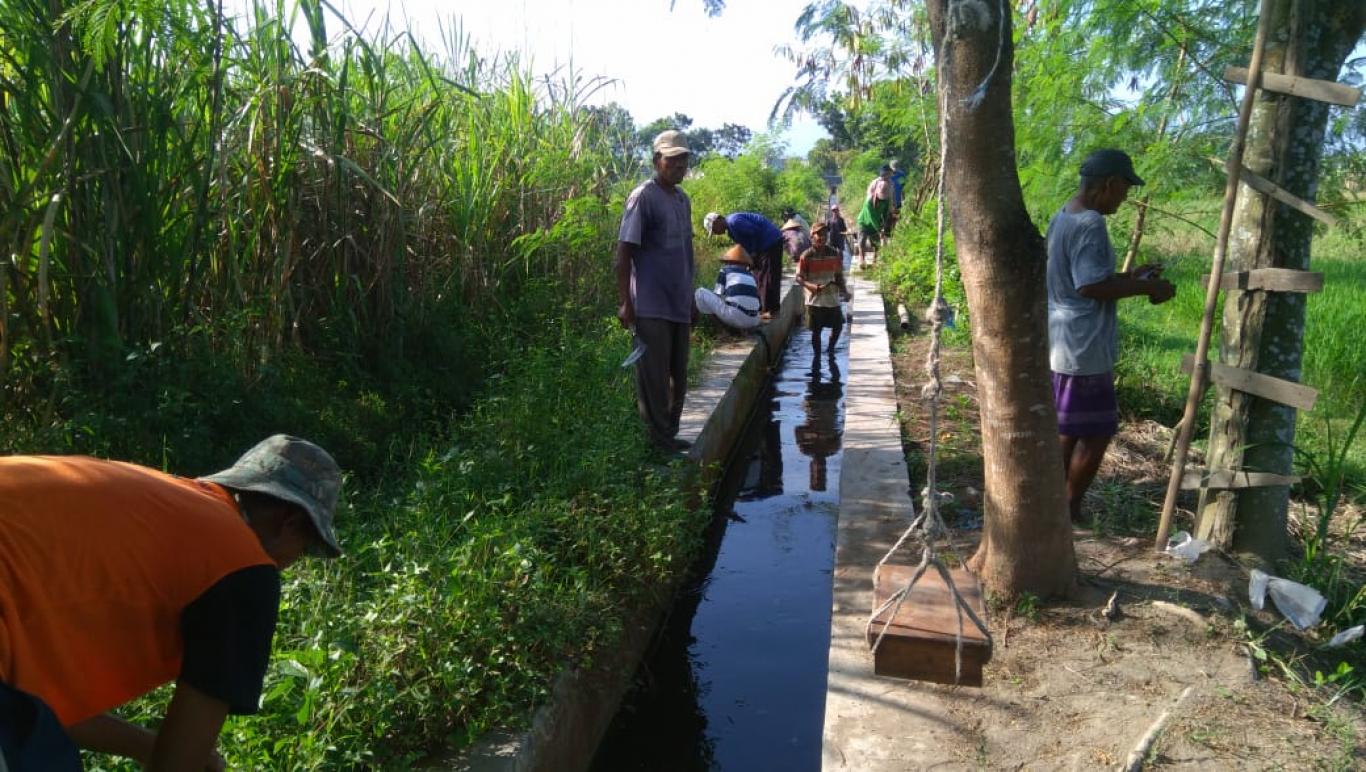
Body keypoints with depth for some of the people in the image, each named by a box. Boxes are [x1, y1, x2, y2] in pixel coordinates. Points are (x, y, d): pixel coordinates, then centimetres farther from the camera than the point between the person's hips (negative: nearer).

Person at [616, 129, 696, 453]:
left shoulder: (683, 200, 14)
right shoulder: (643, 197, -8)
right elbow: (624, 252, -11)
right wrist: (625, 303, -15)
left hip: (680, 306, 8)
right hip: (652, 308, -8)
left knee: (679, 378, 14)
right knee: (654, 380, -1)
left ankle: (670, 436, 26)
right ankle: (658, 442, 10)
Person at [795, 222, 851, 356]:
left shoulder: (834, 254, 3)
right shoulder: (807, 256, -7)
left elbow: (839, 276, 11)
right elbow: (799, 278, -7)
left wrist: (844, 290, -5)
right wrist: (812, 286, -24)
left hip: (832, 298, 4)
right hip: (815, 300, -3)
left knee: (838, 325, 8)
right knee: (816, 330, 3)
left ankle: (830, 349, 34)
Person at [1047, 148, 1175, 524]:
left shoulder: (1063, 217, 13)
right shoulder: (1090, 225, -18)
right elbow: (1092, 286, -25)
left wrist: (1130, 277, 17)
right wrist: (1145, 287, -14)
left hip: (1063, 347, 10)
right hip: (1083, 350, -10)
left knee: (1068, 431, 18)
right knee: (1096, 433, 2)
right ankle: (1069, 510, 12)